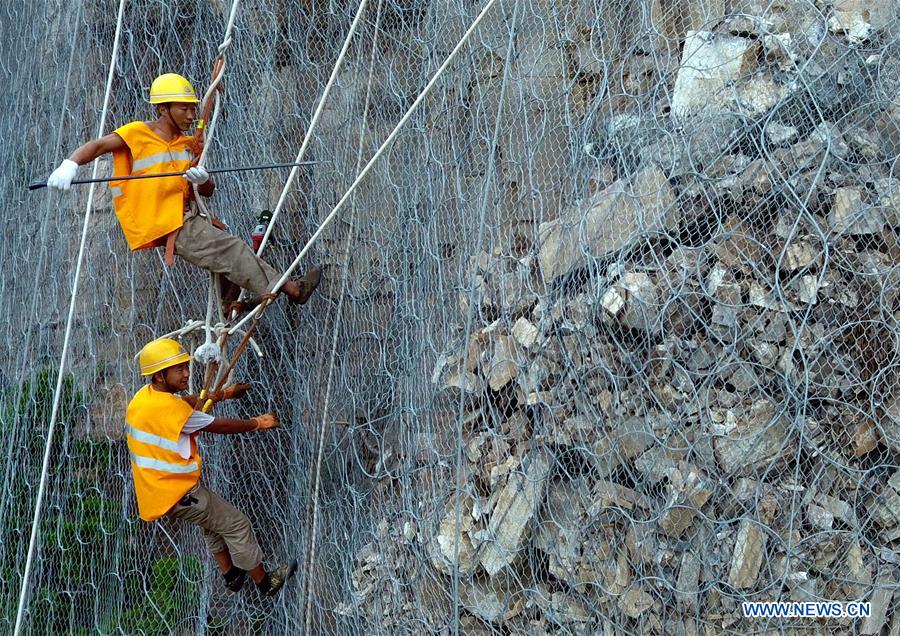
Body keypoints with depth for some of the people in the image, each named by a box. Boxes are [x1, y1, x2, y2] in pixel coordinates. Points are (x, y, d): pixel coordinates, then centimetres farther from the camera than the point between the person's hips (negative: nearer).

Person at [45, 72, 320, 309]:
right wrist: (69, 165, -33)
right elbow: (97, 146, -14)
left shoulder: (187, 144, 14)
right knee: (232, 250, -15)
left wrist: (203, 180, -11)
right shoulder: (138, 133, -5)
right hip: (164, 226, -8)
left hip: (185, 216, 8)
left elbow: (208, 192, 13)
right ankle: (288, 289, -15)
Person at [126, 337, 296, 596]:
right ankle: (265, 582, 18)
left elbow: (188, 402, 19)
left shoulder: (146, 395, 0)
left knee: (213, 517, 30)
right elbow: (220, 426, -15)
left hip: (157, 486, 10)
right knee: (237, 525, 5)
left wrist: (224, 394, 23)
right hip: (177, 493, -9)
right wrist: (258, 423, -2)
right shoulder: (170, 407, -26)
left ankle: (230, 574, 39)